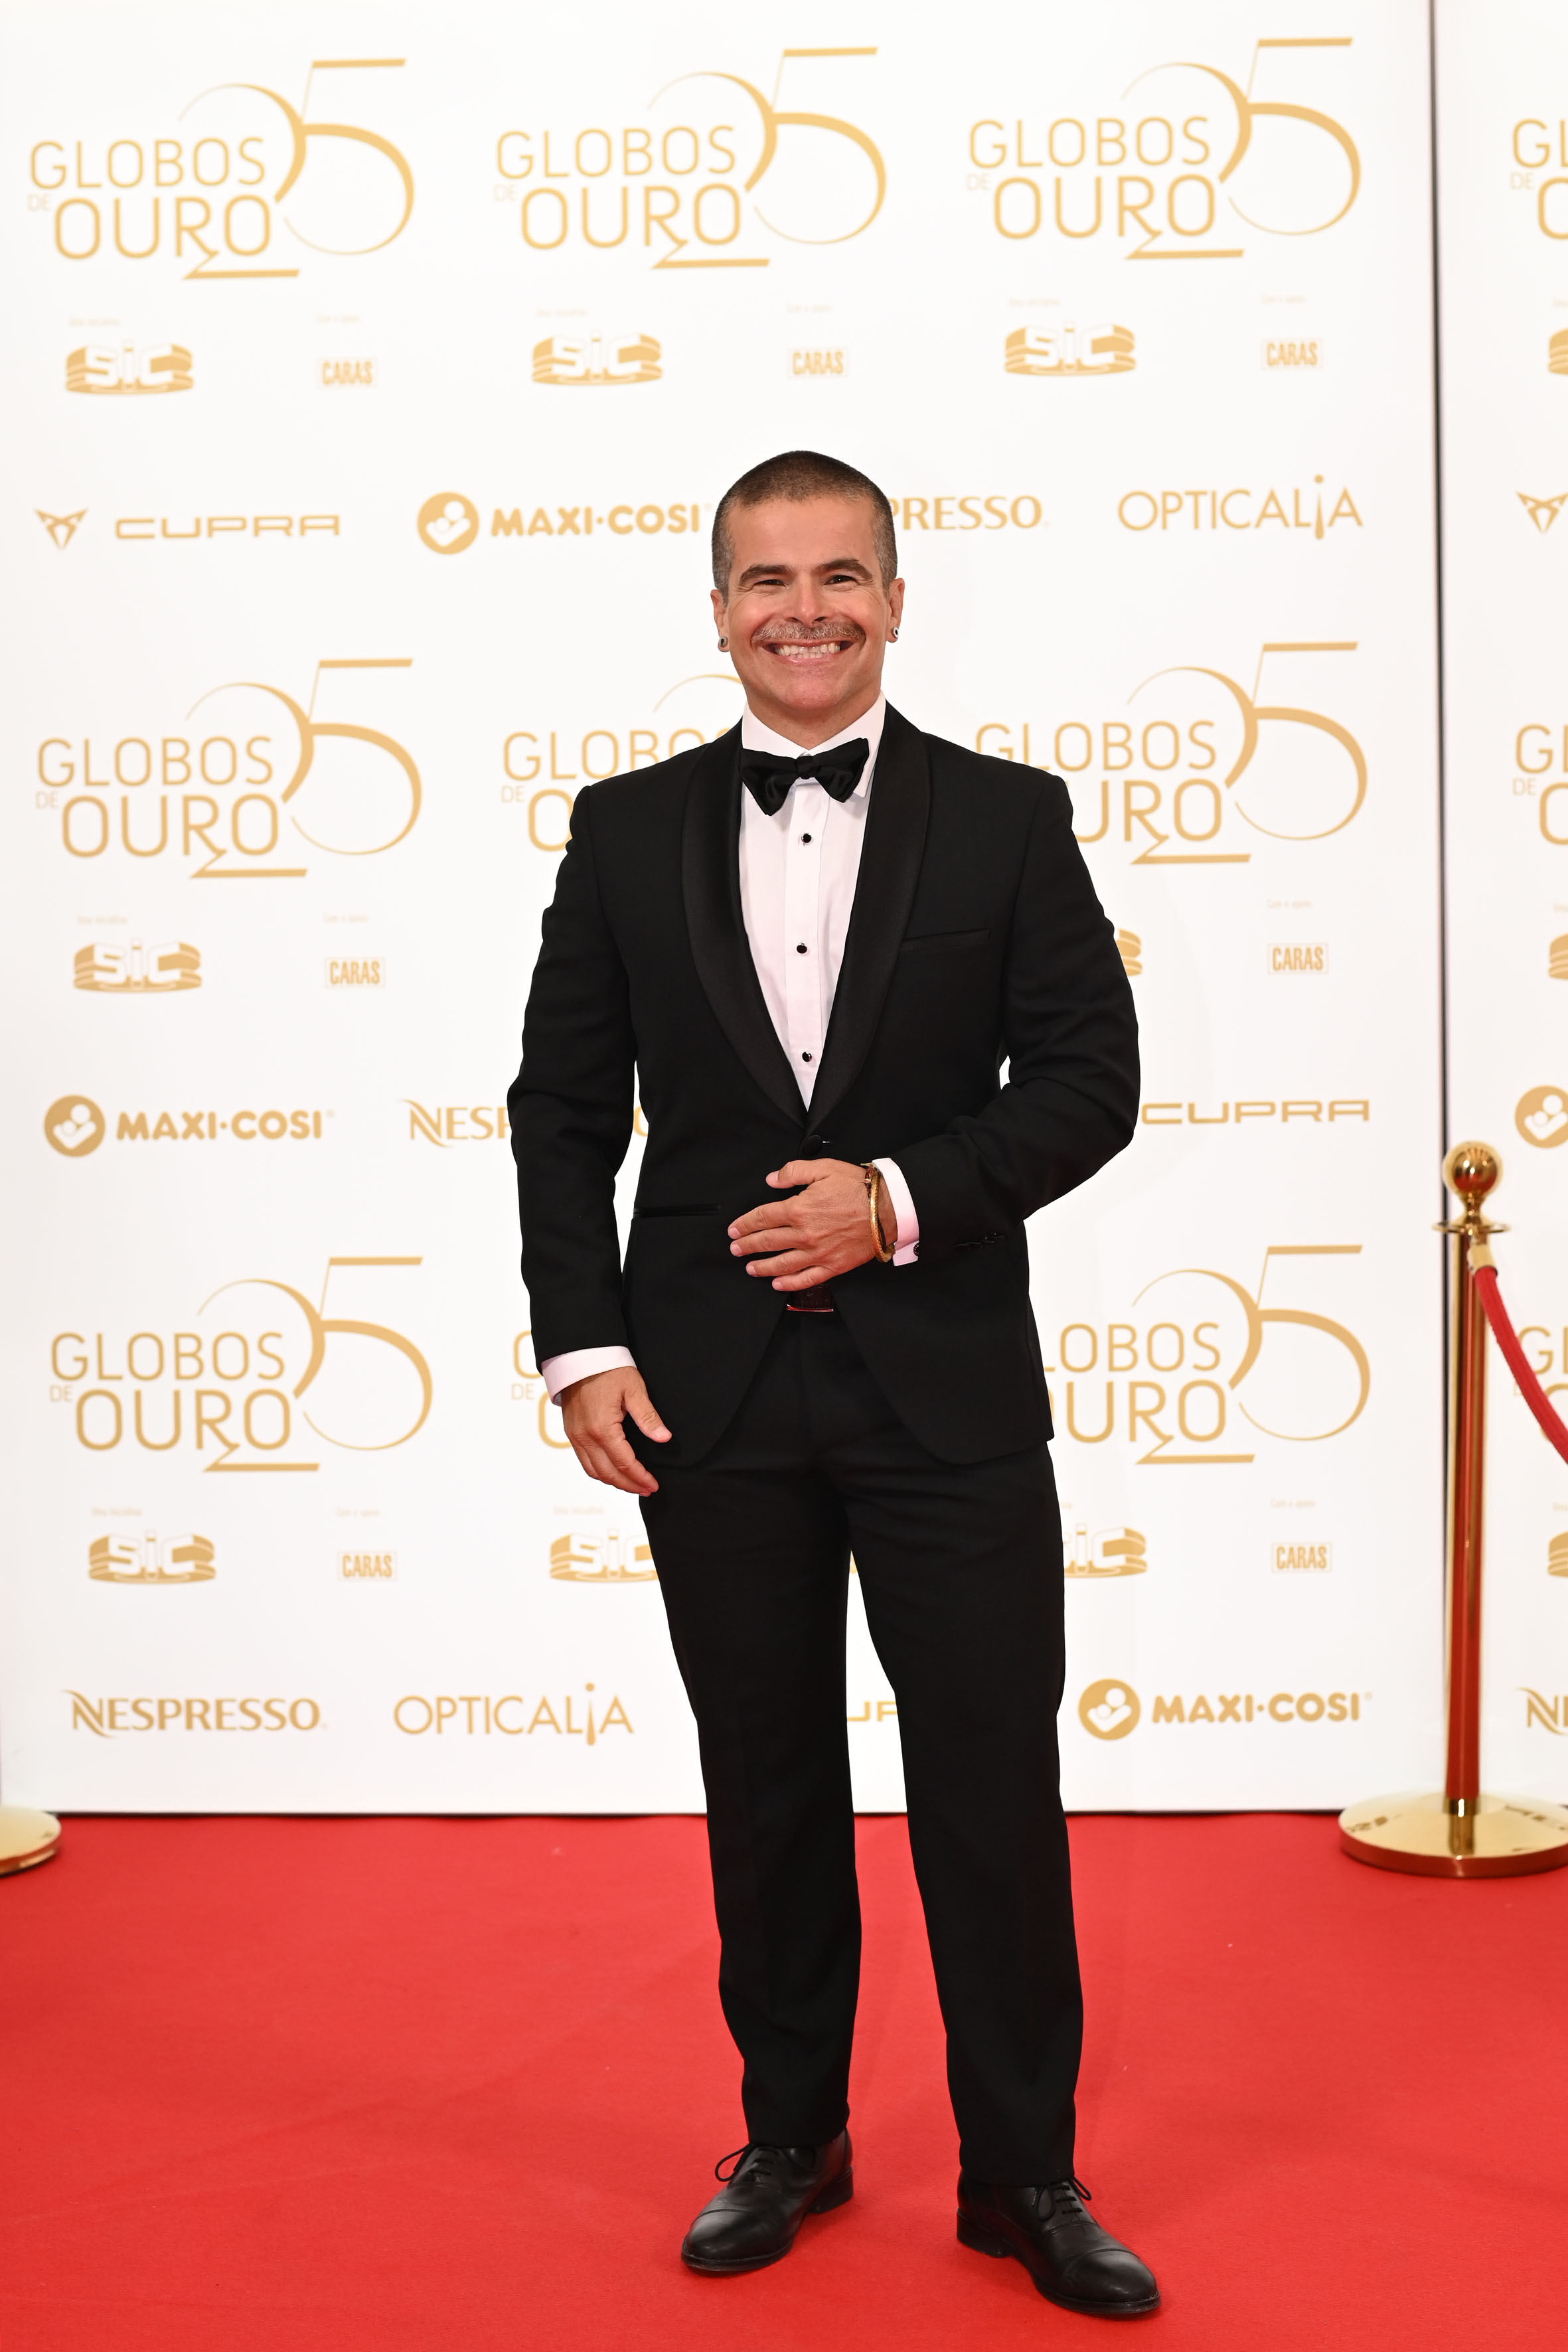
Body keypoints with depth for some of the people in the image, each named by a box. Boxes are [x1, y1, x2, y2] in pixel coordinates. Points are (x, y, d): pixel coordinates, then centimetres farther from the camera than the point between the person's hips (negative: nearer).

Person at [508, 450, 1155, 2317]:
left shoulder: (1008, 818, 2)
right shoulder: (627, 830, 6)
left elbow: (1088, 1081, -1)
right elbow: (564, 1109, 5)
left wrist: (906, 1197, -14)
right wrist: (581, 1344, -4)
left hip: (947, 1388, -1)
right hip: (713, 1395, 2)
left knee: (993, 1790, 3)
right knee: (767, 1789, 13)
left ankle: (1024, 2175, 19)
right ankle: (790, 2139, 29)